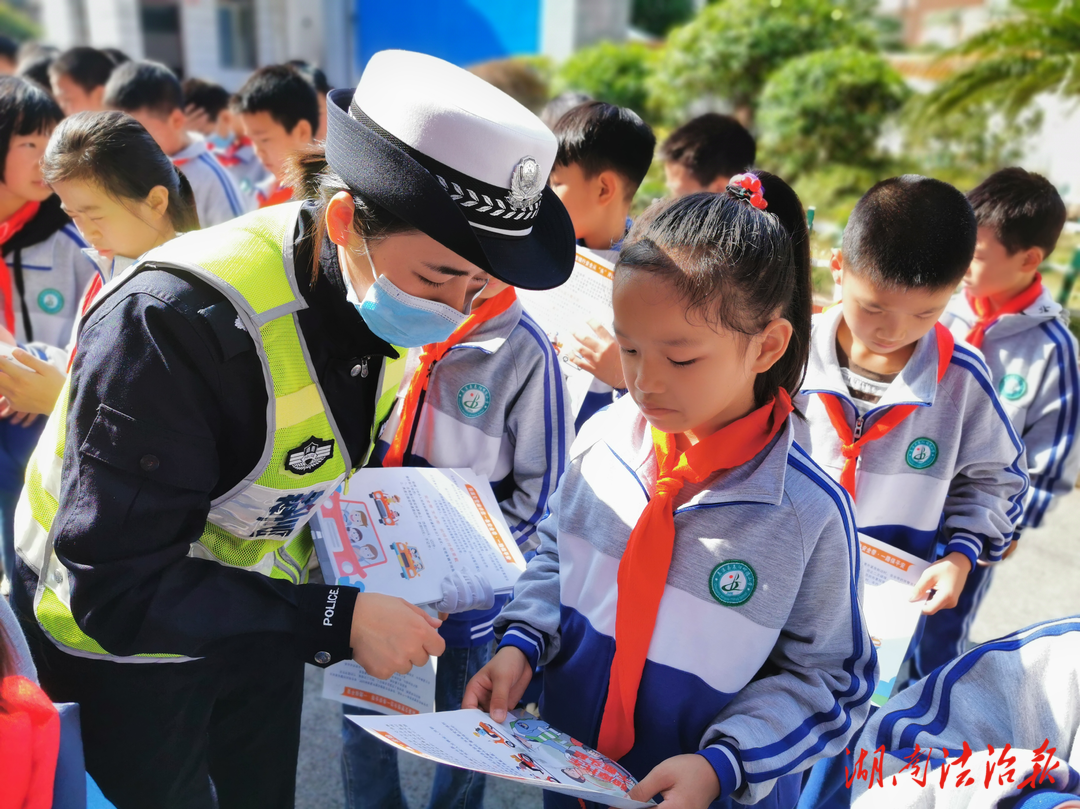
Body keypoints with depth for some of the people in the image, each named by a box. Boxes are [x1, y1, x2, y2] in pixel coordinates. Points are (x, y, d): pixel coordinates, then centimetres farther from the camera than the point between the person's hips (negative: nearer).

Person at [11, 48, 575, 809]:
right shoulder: (174, 321, -33)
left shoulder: (381, 303, -12)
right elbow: (120, 589, -30)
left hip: (259, 622, 6)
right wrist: (338, 618, -30)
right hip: (118, 640, -5)